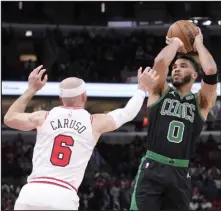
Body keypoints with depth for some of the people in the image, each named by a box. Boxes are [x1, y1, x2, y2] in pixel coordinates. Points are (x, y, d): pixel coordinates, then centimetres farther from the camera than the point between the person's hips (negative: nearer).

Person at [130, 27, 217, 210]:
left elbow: (211, 70, -9)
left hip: (180, 174, 2)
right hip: (152, 169, -2)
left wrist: (199, 44, 6)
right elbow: (160, 62, -10)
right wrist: (176, 43, 8)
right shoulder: (161, 92, 10)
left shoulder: (201, 102, 9)